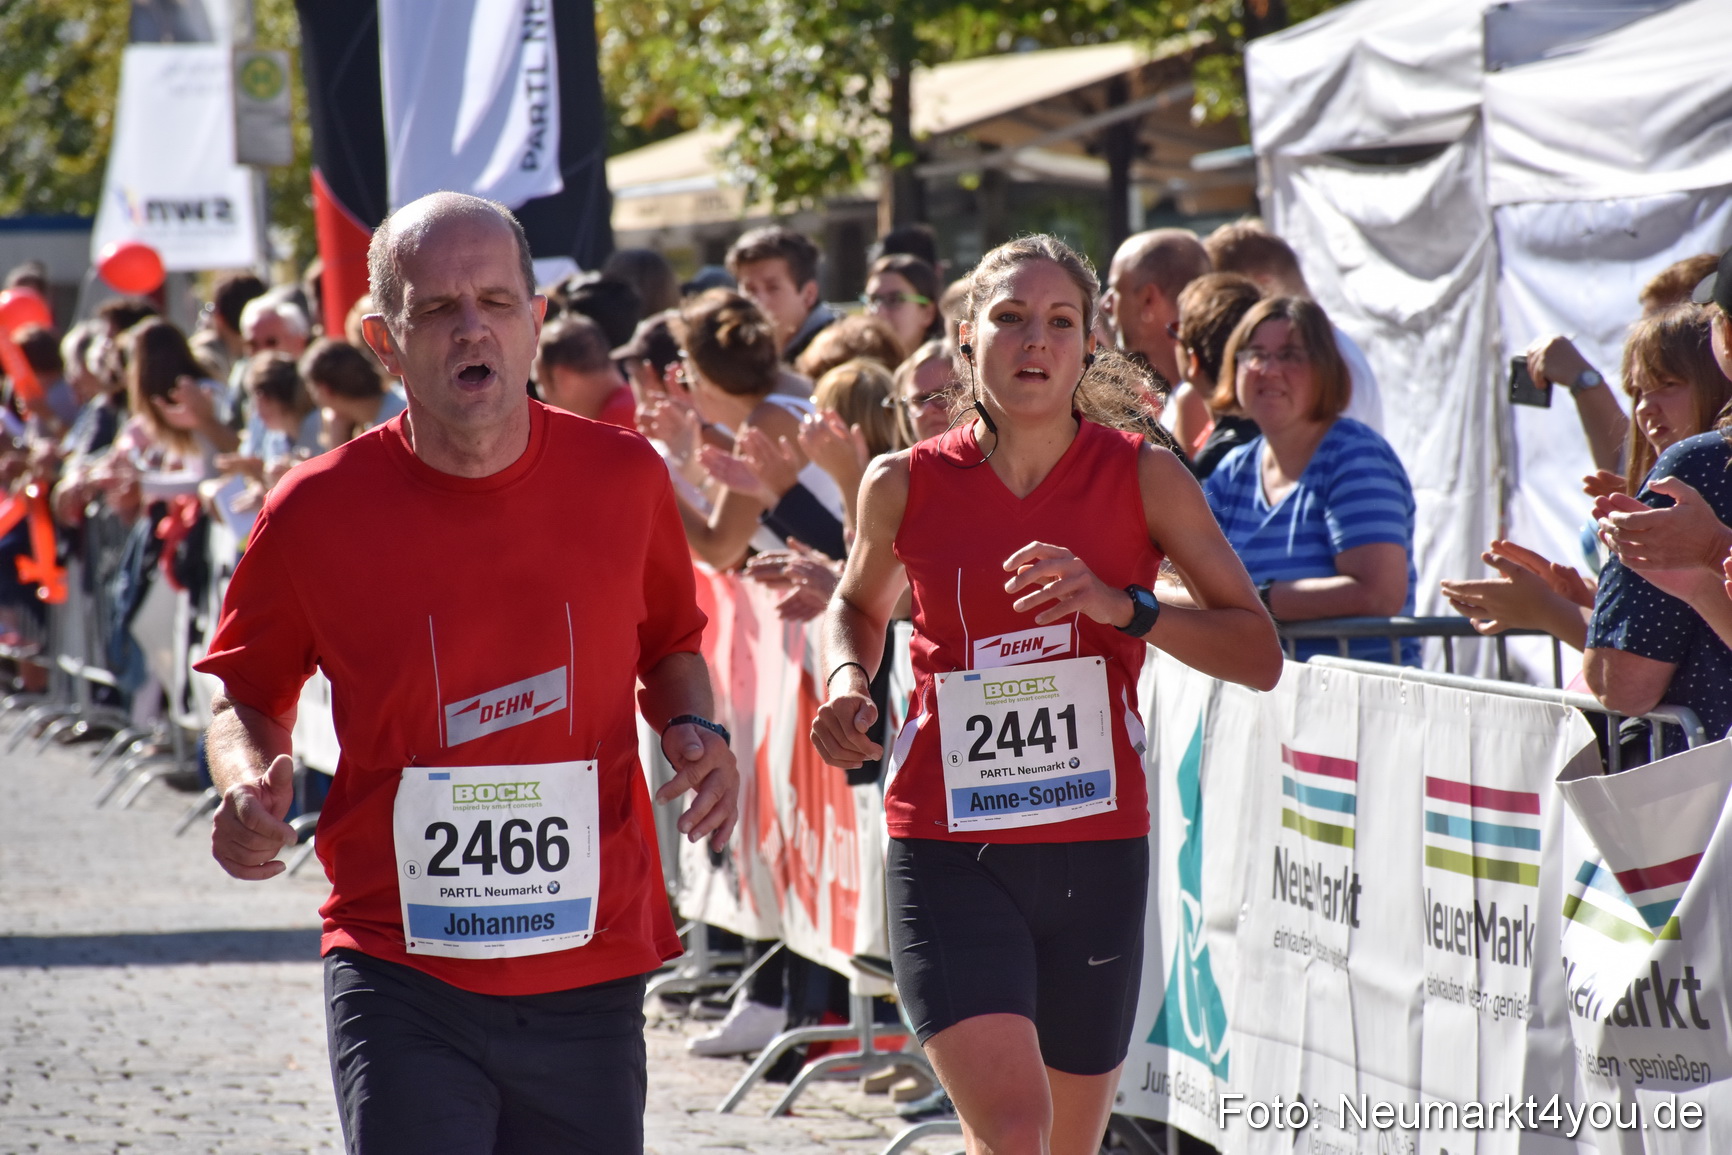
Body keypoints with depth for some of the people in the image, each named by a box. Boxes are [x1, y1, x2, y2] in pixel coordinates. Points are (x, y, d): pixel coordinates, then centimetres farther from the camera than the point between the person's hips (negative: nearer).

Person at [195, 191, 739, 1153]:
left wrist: (695, 730, -2)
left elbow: (671, 643, 19)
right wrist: (250, 786, -11)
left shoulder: (624, 478, 1)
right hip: (400, 981, -2)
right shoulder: (317, 512, -5)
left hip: (592, 976, 2)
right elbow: (247, 694, 10)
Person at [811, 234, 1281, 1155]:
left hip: (1096, 852, 2)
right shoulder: (907, 484, 1)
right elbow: (858, 605, 23)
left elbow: (1259, 654, -3)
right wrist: (847, 685, 2)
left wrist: (1121, 607, -16)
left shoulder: (1143, 478, -1)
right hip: (948, 852, -1)